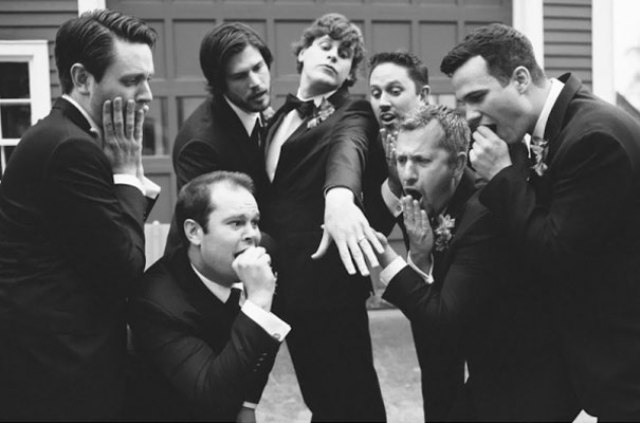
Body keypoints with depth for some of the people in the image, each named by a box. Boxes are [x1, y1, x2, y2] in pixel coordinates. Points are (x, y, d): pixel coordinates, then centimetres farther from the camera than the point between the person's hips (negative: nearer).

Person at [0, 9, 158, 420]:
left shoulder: (66, 137, 9)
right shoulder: (71, 148, -21)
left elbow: (111, 256, 9)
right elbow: (124, 267, -18)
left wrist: (129, 175, -3)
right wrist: (127, 173, -12)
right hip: (57, 364, -9)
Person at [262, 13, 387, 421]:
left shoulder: (352, 114, -6)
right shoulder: (281, 116, 14)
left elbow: (348, 145, -28)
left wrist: (339, 196, -50)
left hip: (326, 277, -6)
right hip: (288, 278, 6)